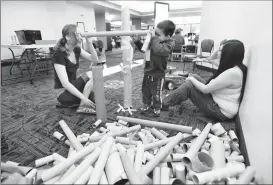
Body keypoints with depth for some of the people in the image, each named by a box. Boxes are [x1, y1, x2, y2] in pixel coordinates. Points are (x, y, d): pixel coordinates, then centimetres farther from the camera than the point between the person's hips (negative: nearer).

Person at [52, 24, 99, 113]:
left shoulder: (76, 49, 0)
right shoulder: (59, 55, -22)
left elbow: (95, 60, -2)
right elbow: (65, 83, -28)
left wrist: (89, 43, -14)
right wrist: (83, 98, -30)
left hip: (73, 87, 8)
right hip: (64, 91, -8)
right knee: (92, 75, -20)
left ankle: (69, 103, 10)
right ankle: (82, 106, -13)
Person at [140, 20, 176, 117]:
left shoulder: (169, 43, -16)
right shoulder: (155, 40, 2)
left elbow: (159, 50, -37)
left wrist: (154, 37, -31)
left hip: (157, 74, -6)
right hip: (147, 72, 7)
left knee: (156, 93, 9)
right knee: (145, 91, 19)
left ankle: (156, 109, 30)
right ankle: (146, 105, 39)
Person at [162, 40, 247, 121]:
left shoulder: (232, 73, -29)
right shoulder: (237, 68, 1)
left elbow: (205, 89, -23)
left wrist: (191, 79, -7)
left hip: (221, 111, -9)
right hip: (219, 101, 9)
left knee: (188, 85, -15)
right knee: (194, 77, 5)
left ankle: (165, 103, 0)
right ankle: (173, 98, 15)